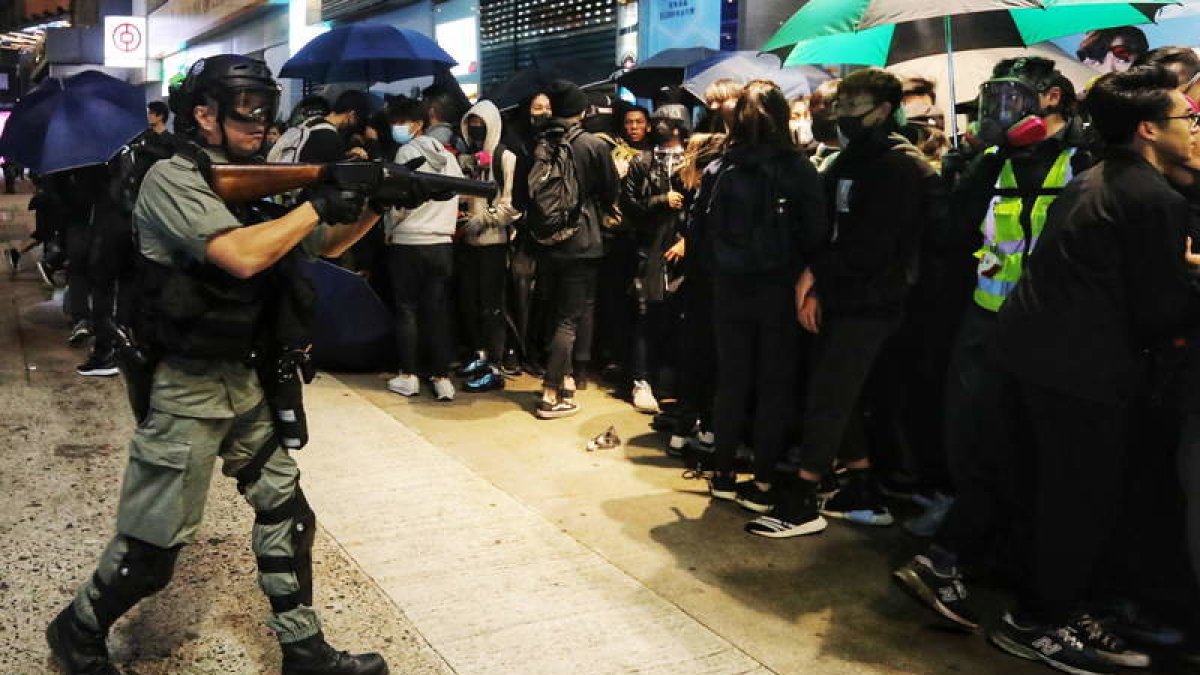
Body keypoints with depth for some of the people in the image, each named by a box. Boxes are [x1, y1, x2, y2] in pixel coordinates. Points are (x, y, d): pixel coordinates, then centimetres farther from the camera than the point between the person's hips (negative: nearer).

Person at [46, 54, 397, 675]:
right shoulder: (170, 179, -15)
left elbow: (324, 246, 16)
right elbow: (242, 256, -30)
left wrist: (375, 207, -1)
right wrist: (319, 204, -20)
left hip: (243, 383, 8)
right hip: (182, 391, -8)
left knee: (287, 513, 10)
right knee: (151, 548, 2)